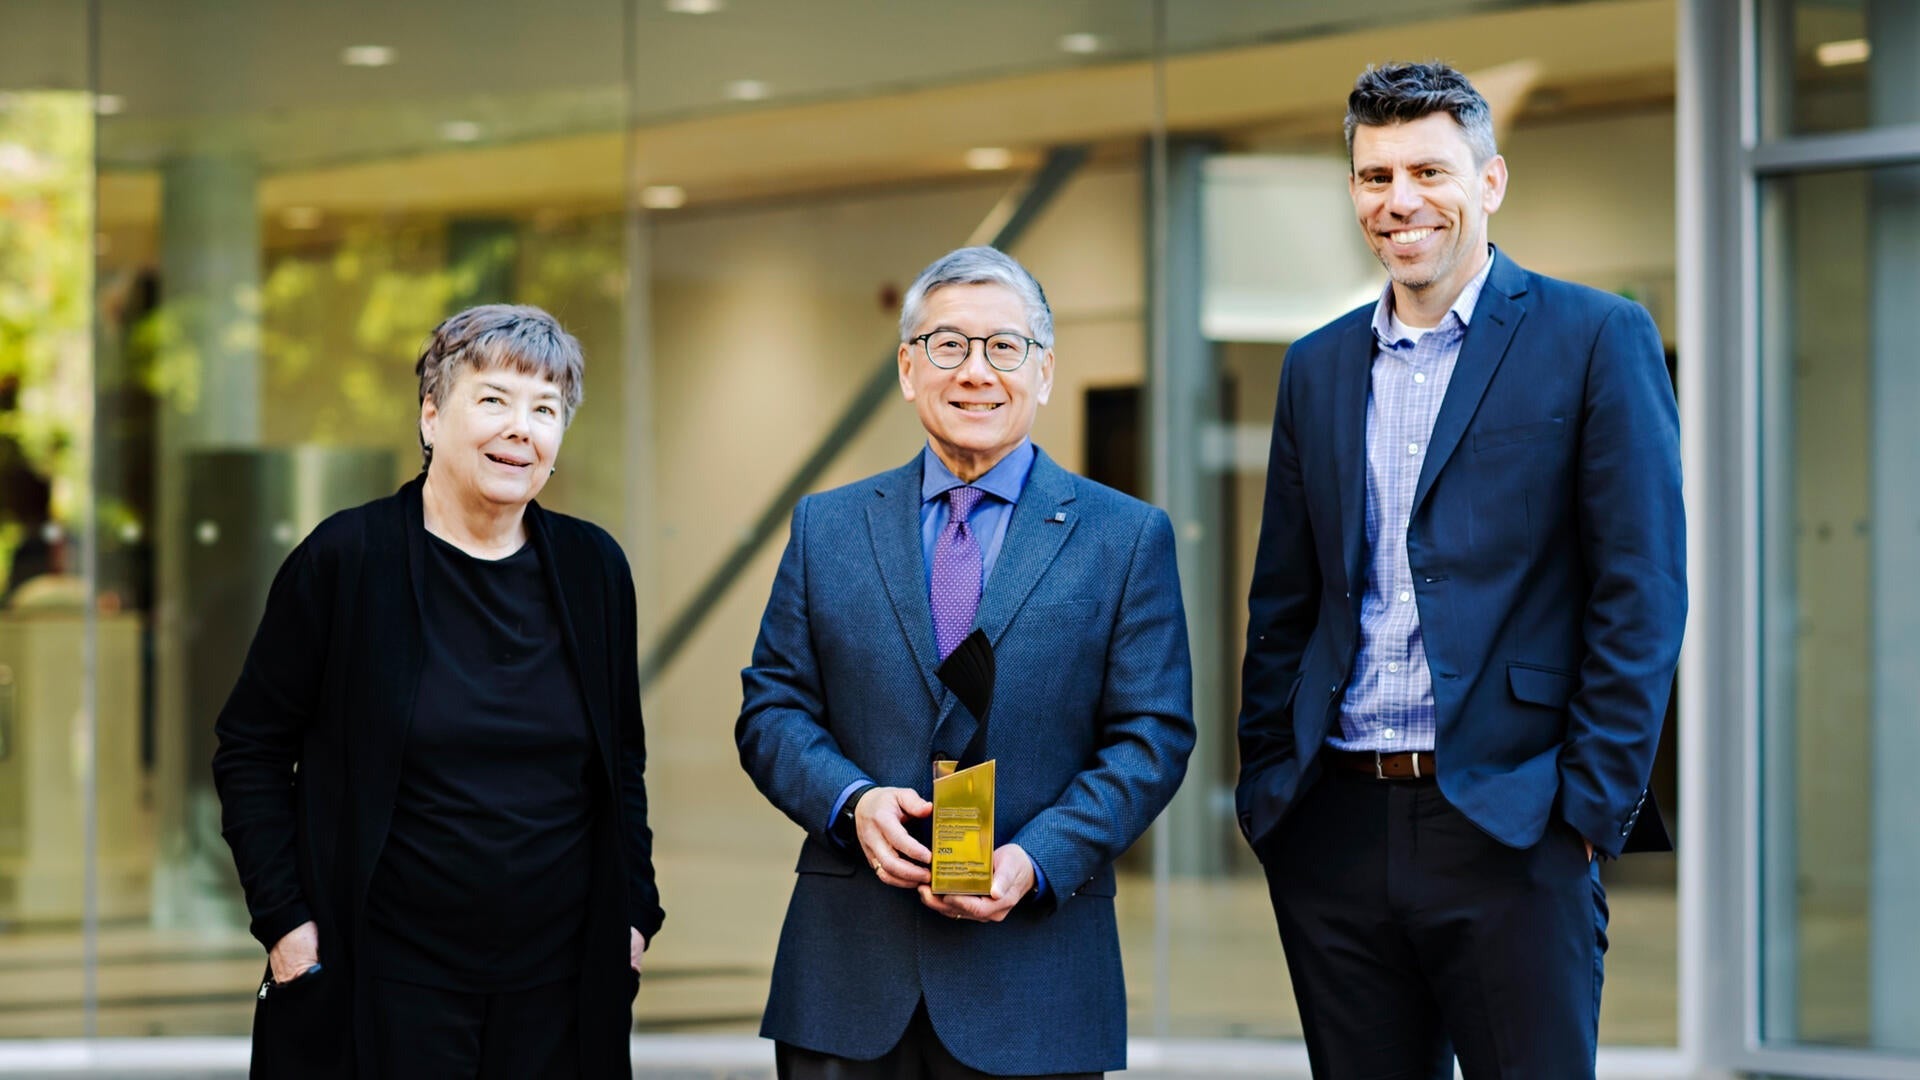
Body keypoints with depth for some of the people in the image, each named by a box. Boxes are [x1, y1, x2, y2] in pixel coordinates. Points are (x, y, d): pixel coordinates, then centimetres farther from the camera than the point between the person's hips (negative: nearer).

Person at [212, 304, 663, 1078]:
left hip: (557, 986, 3)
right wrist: (283, 918, -8)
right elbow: (251, 748, 0)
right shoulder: (345, 558, -4)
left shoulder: (593, 568, 7)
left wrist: (634, 913, 9)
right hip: (386, 986, -3)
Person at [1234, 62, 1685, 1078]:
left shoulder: (1597, 339, 0)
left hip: (1509, 827, -5)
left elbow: (1643, 595, -5)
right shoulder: (1319, 367, 15)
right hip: (1338, 832, 5)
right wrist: (1265, 785, 8)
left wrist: (1594, 805, -10)